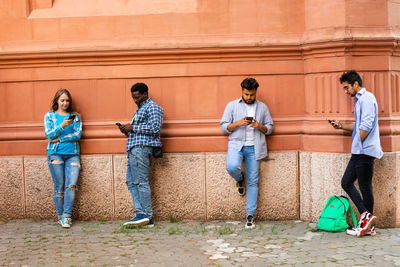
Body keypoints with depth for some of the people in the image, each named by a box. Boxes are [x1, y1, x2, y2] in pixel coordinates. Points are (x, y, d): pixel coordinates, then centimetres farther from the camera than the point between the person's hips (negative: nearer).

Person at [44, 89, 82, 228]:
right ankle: (60, 216, 8)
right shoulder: (49, 116, 10)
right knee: (59, 186, -3)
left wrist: (59, 139, -7)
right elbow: (49, 134, -2)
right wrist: (62, 125, -16)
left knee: (71, 185, -11)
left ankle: (67, 216, -6)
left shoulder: (75, 116, 12)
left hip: (72, 154, 1)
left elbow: (78, 134, 0)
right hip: (55, 153, -1)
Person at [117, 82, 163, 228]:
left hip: (141, 148, -10)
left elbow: (154, 128, -16)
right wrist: (126, 130, 11)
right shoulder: (140, 110, 28)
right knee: (131, 182, 3)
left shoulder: (152, 107, -3)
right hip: (134, 149, 10)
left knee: (141, 182, -12)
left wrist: (133, 127, -12)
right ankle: (140, 213, -1)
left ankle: (147, 216, -11)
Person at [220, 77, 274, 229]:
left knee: (253, 181, 0)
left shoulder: (262, 107, 13)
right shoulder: (232, 106, 8)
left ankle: (250, 215, 6)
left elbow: (270, 128, 15)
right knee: (232, 167, -30)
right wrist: (238, 123, -13)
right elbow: (223, 126, 5)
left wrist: (260, 126, -7)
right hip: (236, 144, -1)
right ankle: (240, 179, 8)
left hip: (254, 147, 1)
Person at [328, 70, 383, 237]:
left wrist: (358, 142, -13)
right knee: (346, 182, 7)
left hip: (365, 150, -10)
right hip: (359, 151, 10)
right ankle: (365, 215, 3)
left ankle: (367, 224, 4)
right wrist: (342, 126, 17)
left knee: (365, 186, -4)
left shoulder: (366, 98, -11)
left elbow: (366, 125, -20)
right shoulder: (359, 100, 20)